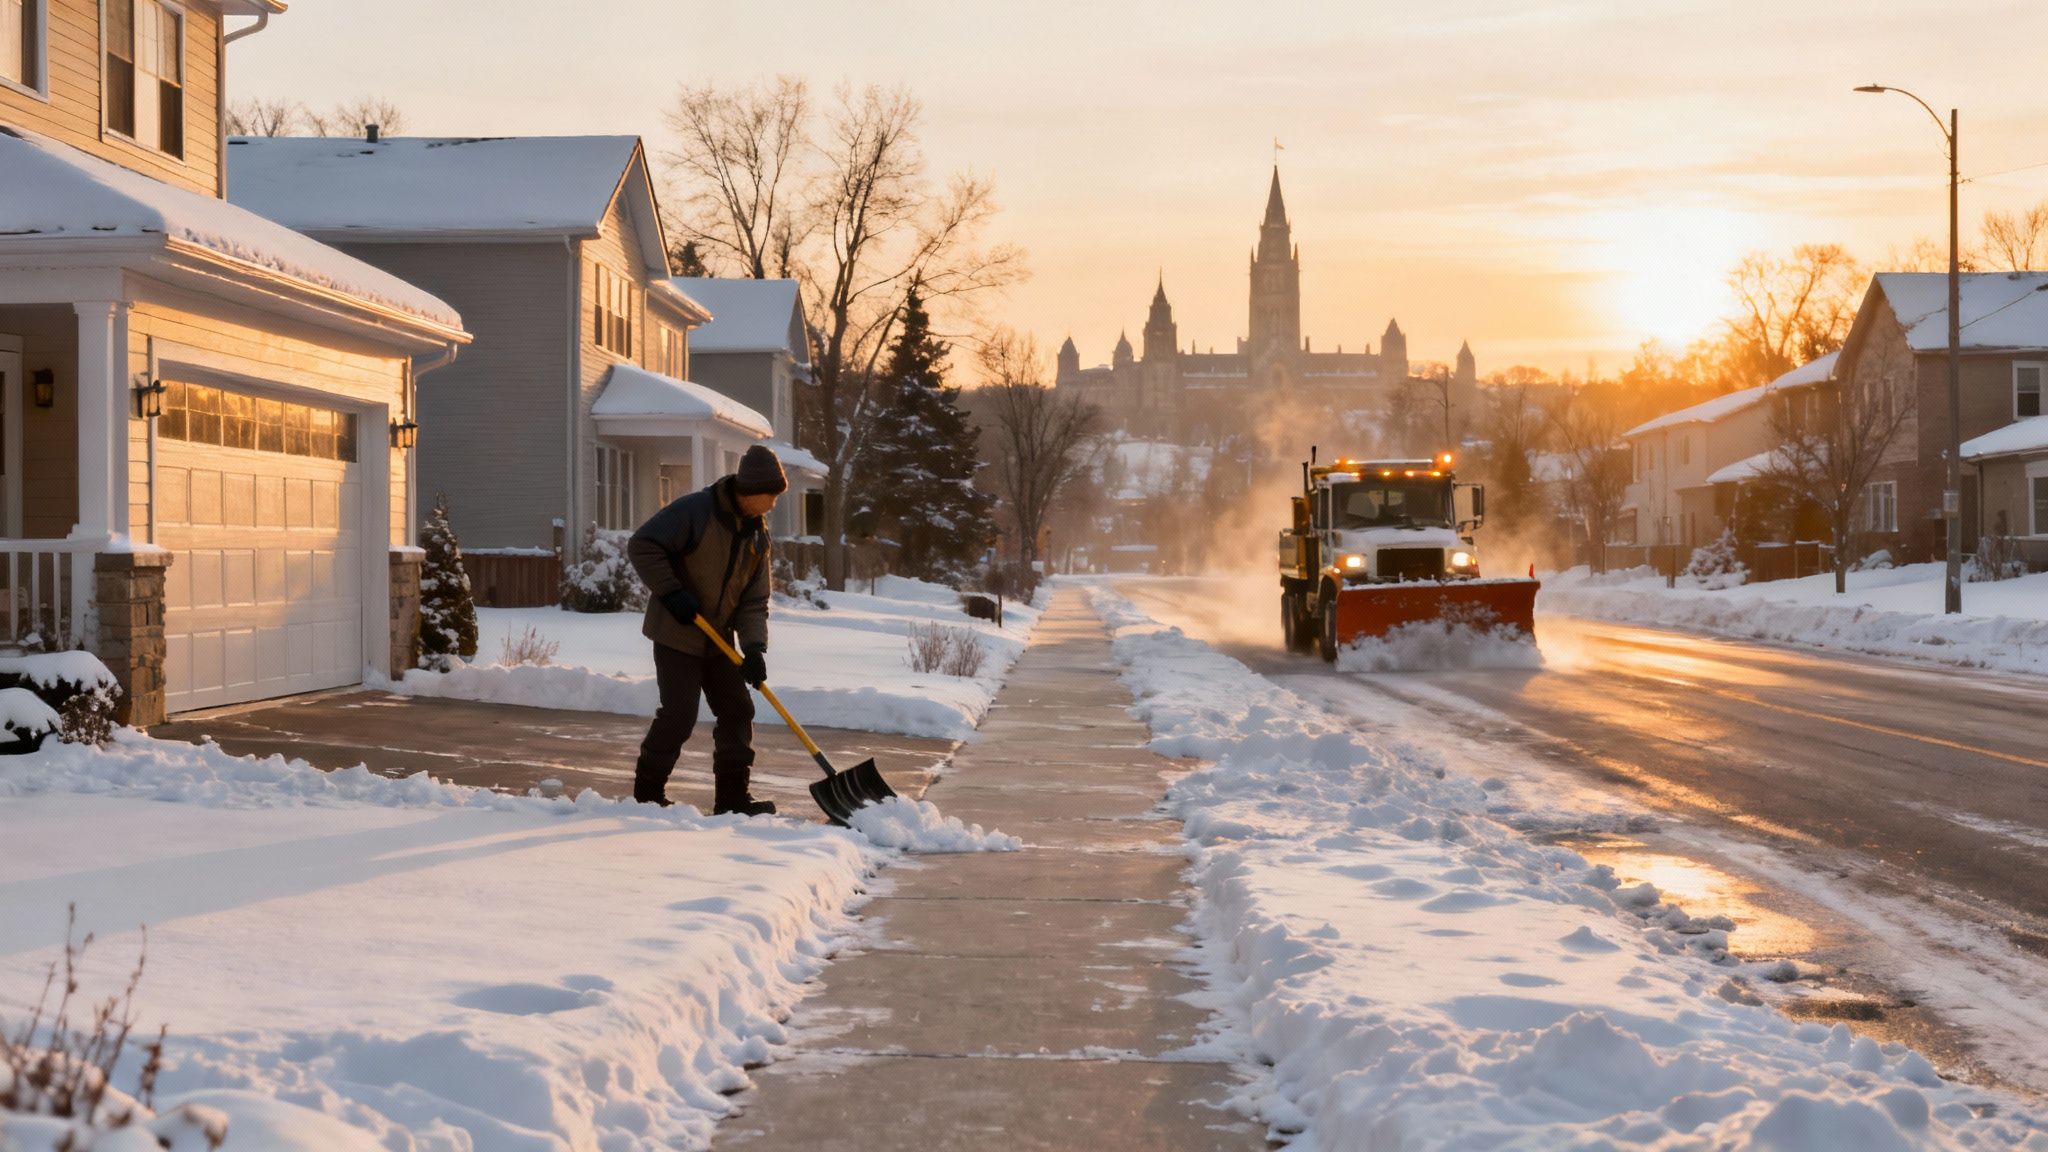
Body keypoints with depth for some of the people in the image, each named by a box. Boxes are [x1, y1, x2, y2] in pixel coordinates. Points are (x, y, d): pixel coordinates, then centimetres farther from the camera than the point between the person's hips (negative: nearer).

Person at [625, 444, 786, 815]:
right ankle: (648, 792, 6)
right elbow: (642, 546, -21)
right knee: (679, 715, -10)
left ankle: (732, 797, 11)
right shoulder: (693, 511, -17)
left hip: (718, 641, 7)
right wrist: (672, 593, -24)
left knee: (737, 711, 4)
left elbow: (754, 601, 3)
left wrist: (754, 648, -11)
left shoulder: (757, 535, 5)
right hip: (676, 635, -7)